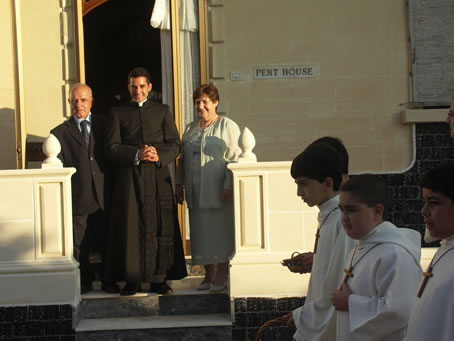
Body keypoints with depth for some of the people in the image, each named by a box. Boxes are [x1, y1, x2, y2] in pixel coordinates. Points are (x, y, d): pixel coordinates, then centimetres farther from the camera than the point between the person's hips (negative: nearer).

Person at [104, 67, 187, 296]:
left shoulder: (162, 111, 15)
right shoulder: (118, 113, 11)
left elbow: (174, 145, 8)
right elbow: (112, 148, 2)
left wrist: (159, 156, -12)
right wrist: (136, 155, -14)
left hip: (158, 176, 1)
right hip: (129, 177, -1)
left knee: (160, 228, -2)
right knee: (131, 227, -3)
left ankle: (158, 279, 4)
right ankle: (131, 280, 2)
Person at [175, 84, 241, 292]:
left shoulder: (228, 126, -3)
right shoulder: (190, 129, 15)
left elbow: (235, 158, -9)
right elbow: (183, 159, 19)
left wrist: (229, 186, -16)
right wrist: (179, 184, 11)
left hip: (218, 191, -5)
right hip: (196, 193, 5)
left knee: (221, 230, -2)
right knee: (201, 232, 6)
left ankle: (221, 274, 6)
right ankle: (208, 274, 14)